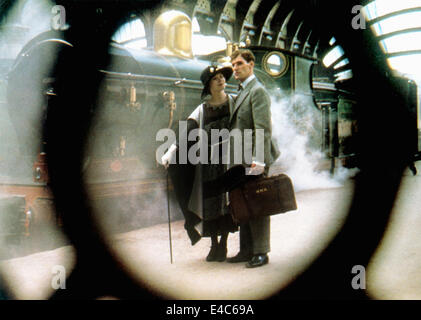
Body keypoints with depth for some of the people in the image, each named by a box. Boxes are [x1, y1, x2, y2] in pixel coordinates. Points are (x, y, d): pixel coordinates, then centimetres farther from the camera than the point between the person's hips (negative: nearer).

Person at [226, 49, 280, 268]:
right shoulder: (242, 93, 20)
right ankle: (246, 250, 21)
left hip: (253, 160, -9)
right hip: (241, 160, 9)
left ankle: (261, 252, 5)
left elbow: (263, 128, -18)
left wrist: (259, 160, -25)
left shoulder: (258, 91, -9)